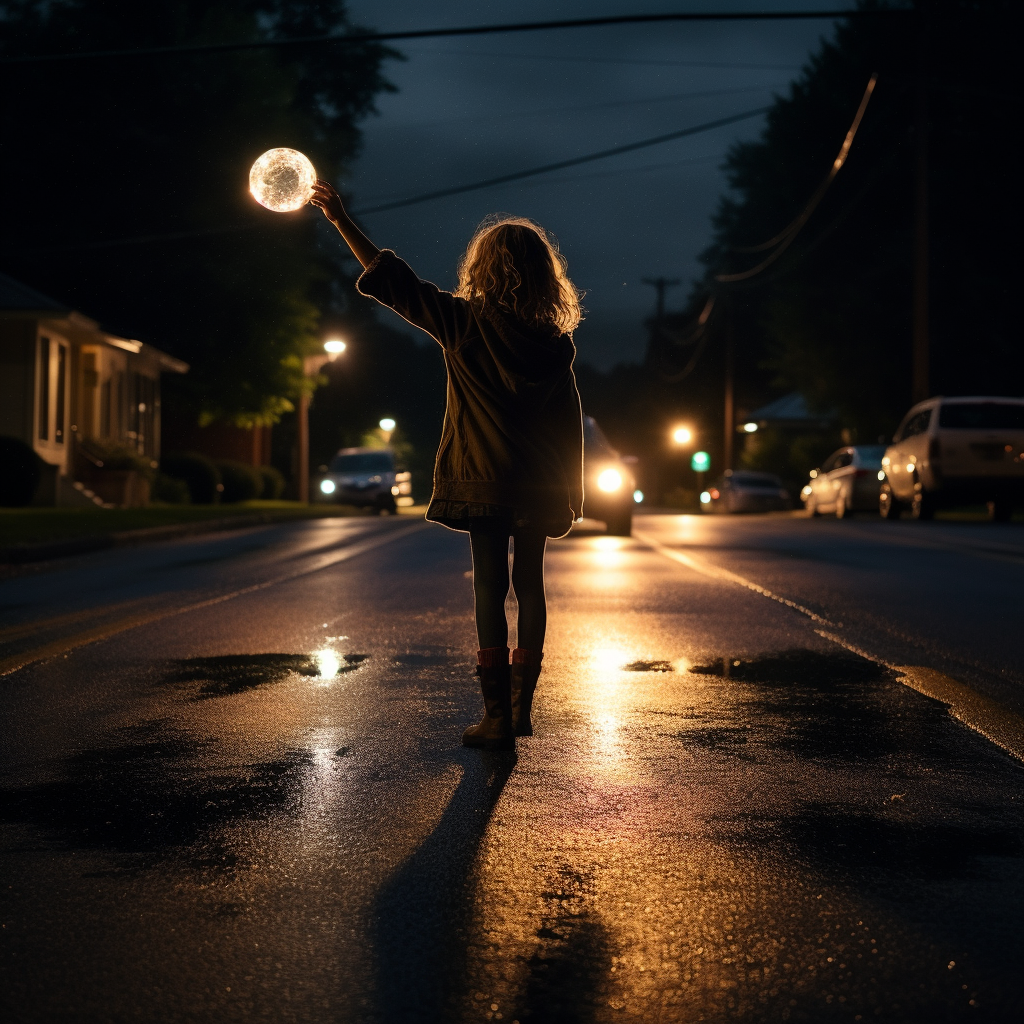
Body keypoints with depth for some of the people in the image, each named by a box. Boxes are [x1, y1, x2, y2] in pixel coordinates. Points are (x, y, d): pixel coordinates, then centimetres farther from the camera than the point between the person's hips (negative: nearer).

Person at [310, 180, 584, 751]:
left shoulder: (463, 322, -7)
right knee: (530, 585, 13)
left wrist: (341, 219, 8)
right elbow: (569, 423, 2)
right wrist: (572, 494, 12)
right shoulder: (555, 343, 0)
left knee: (490, 589, 0)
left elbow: (393, 280, 0)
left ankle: (498, 717, -1)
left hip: (484, 482, -3)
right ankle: (522, 708, 20)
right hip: (540, 486, 3)